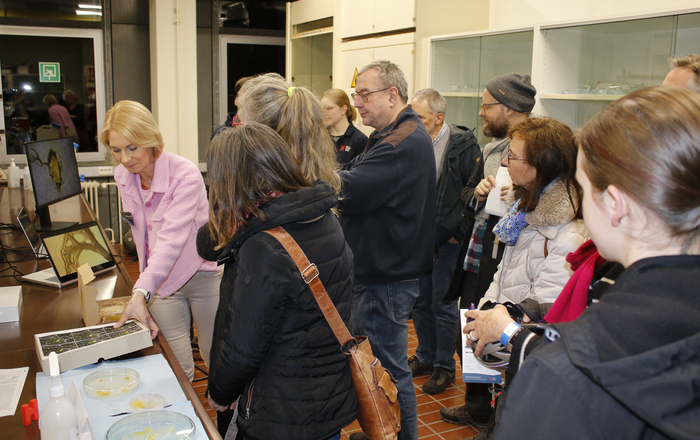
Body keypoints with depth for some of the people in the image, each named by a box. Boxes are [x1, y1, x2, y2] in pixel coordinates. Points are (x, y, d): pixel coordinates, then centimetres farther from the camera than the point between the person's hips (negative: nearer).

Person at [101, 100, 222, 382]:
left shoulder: (185, 175, -27)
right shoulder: (123, 176, -5)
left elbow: (172, 238, -39)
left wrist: (141, 292, -50)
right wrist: (146, 283, 5)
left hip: (203, 274, -4)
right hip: (161, 279, 4)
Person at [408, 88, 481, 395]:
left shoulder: (463, 145, -12)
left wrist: (457, 231, -13)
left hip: (448, 241, -5)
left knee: (443, 305, 3)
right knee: (420, 302, 15)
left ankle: (444, 366, 19)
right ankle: (425, 357, 32)